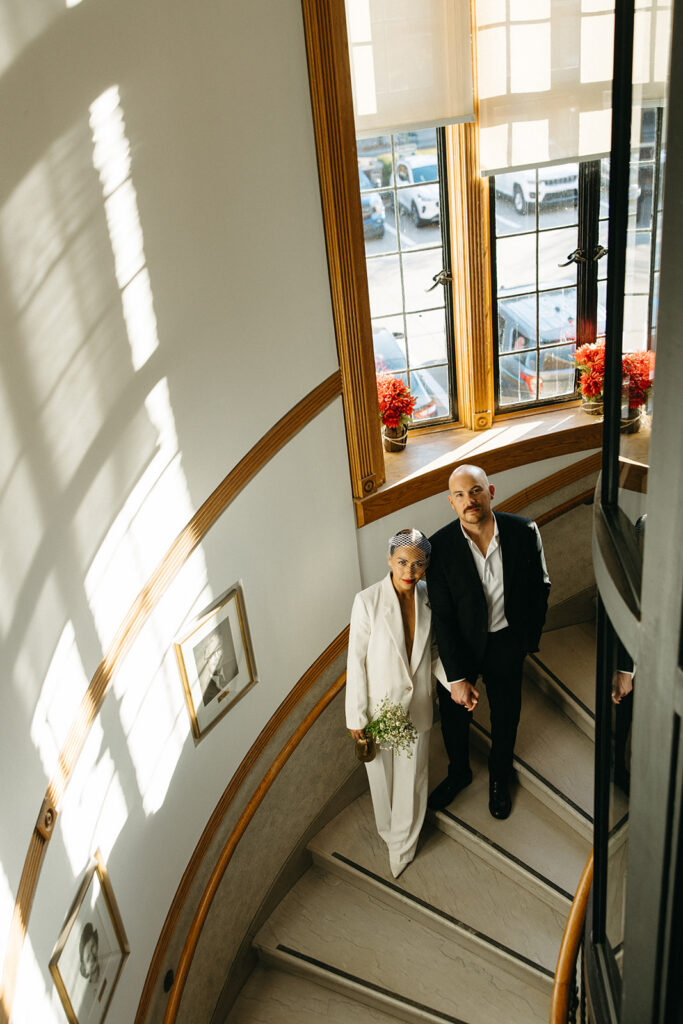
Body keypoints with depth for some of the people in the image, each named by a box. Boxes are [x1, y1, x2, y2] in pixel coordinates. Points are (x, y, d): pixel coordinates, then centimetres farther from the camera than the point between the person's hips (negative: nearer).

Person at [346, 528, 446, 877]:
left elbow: (433, 651, 5)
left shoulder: (429, 598, -9)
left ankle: (402, 846, 39)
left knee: (411, 777, 16)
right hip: (380, 704, -3)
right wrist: (356, 715, -10)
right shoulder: (368, 601, -22)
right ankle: (389, 831, 47)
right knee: (382, 774, 18)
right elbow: (356, 661, -14)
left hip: (417, 705, 3)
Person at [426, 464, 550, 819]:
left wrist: (529, 638, 4)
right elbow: (442, 616, -17)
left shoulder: (524, 531, -17)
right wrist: (456, 677, -18)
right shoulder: (440, 546, -21)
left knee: (505, 717, 19)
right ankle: (459, 773, 50)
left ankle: (499, 779, 48)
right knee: (454, 714, 19)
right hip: (459, 644, -1)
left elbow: (540, 586, -1)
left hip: (506, 643, 1)